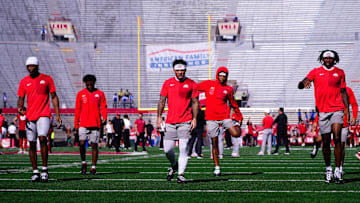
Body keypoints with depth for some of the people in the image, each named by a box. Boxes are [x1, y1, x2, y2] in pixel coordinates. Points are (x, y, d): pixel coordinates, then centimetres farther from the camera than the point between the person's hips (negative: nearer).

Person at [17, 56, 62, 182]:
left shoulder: (47, 79, 3)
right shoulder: (24, 82, 8)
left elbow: (54, 97, 7)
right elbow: (21, 99, 13)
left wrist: (58, 114, 2)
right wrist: (20, 107, -10)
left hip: (44, 115, -3)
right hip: (30, 116, 3)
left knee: (42, 138, -21)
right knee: (32, 144, 4)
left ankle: (45, 170, -12)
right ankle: (35, 173, 12)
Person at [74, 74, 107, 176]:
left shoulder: (100, 94, 8)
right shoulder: (81, 94, 9)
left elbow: (103, 107, 5)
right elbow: (77, 109, 11)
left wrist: (104, 118, -13)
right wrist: (76, 124, 8)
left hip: (95, 124, 0)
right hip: (83, 124, 0)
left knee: (94, 145, 2)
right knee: (82, 143, -11)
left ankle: (93, 167, 8)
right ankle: (83, 163, 10)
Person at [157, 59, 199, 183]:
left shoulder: (191, 84, 4)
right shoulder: (168, 83, 9)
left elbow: (195, 102, 6)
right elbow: (162, 100, 11)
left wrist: (194, 119, -4)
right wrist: (159, 116, 2)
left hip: (185, 122, -2)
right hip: (170, 122, 2)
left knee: (183, 148, -11)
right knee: (167, 149, -1)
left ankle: (180, 175, -6)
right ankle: (174, 165, 29)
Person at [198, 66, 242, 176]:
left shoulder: (228, 89, 7)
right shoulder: (208, 84, 4)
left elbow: (233, 103, 19)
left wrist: (239, 115, 23)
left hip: (224, 116, 1)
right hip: (211, 118, -1)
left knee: (236, 134, -17)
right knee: (214, 143, 0)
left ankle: (236, 126, 22)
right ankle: (217, 167, 8)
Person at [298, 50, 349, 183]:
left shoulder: (339, 72, 13)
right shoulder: (316, 72, 9)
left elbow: (343, 91, 17)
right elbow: (300, 85, 0)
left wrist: (347, 108, 7)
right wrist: (304, 83, -25)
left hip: (337, 109, 0)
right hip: (323, 111, 0)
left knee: (337, 138, -14)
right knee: (325, 142, 4)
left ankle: (337, 170, -13)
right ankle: (328, 169, 18)